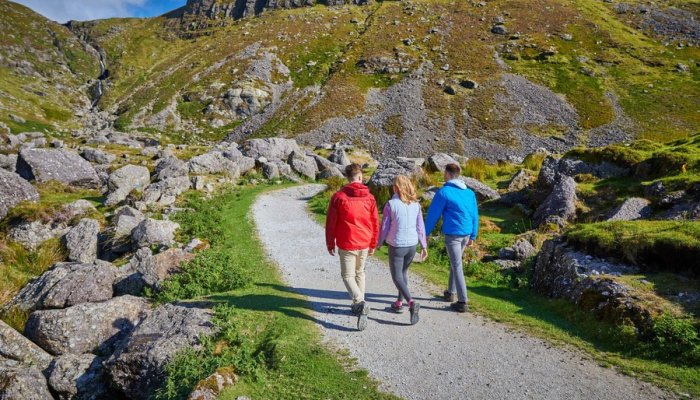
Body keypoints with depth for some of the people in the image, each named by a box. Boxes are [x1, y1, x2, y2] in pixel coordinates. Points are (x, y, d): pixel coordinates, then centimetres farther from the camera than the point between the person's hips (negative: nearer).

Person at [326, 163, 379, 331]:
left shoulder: (338, 197, -8)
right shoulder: (369, 197, -1)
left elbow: (331, 222, -6)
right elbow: (375, 223, 3)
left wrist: (330, 244, 6)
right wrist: (373, 244, 15)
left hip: (346, 244, -3)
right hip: (364, 244, 3)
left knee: (348, 276, 4)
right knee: (360, 273, 21)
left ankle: (361, 303, -19)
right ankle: (358, 305, 26)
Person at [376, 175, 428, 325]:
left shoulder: (391, 204, -13)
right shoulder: (416, 204, 0)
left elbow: (384, 227, -8)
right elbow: (420, 227, 3)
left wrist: (379, 243, 5)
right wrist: (424, 246, 11)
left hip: (396, 245, -5)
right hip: (412, 245, 5)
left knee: (397, 276, 4)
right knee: (403, 272, 23)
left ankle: (411, 302, -15)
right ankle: (399, 302, 32)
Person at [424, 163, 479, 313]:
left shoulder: (443, 192, -9)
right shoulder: (469, 192, 9)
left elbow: (433, 214, -6)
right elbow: (475, 215, 11)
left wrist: (426, 233, 6)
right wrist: (473, 236, 18)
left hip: (452, 234, -6)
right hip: (466, 234, 6)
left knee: (457, 266, -3)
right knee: (455, 262, 22)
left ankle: (462, 302, -3)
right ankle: (450, 292, 34)